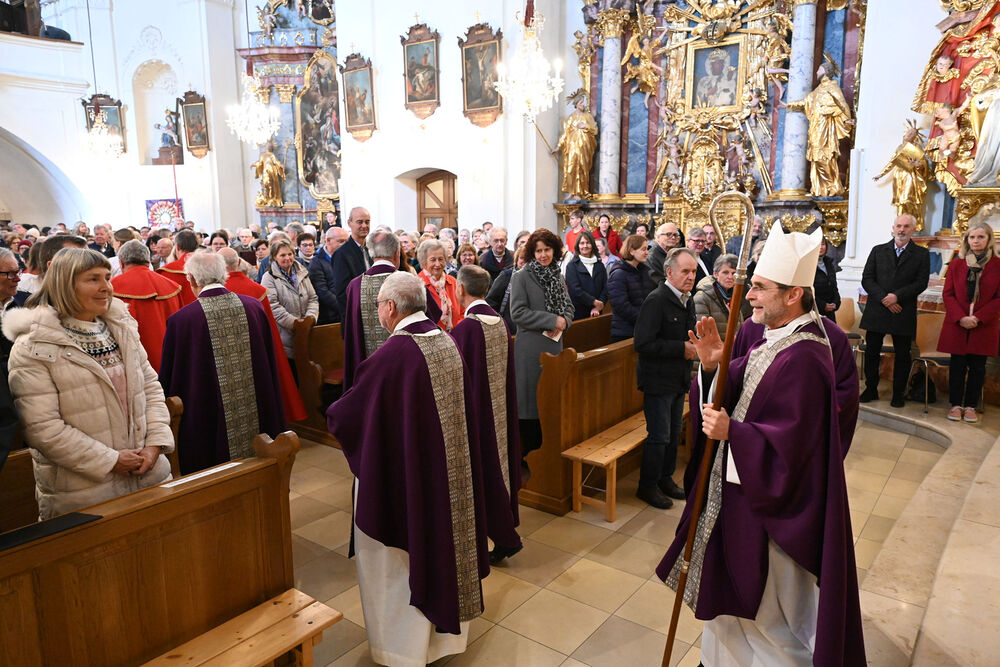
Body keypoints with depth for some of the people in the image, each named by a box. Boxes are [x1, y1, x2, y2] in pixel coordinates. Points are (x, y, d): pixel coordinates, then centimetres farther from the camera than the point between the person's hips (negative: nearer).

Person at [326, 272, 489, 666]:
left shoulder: (391, 355, -26)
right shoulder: (447, 342, -4)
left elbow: (346, 414, -16)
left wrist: (331, 415, 8)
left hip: (402, 475, -7)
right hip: (449, 470, 7)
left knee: (399, 554, 14)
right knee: (442, 540, 22)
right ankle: (446, 629, 42)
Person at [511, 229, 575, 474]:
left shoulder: (558, 276, 13)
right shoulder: (521, 277, -7)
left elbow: (569, 306, 18)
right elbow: (518, 312, -15)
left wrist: (563, 322, -5)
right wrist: (553, 320, -17)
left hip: (555, 345, 6)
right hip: (531, 349, -6)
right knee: (531, 402, -1)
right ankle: (528, 458, 11)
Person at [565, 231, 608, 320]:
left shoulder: (600, 265, 12)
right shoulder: (572, 266, -1)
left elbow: (605, 288, 4)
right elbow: (575, 290, -11)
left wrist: (598, 307, -10)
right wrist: (594, 302, -14)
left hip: (595, 313, 4)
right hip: (577, 313, -3)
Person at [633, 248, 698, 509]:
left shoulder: (687, 300, 10)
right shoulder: (656, 301, -19)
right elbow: (643, 343, -25)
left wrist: (694, 346, 3)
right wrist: (681, 349, -22)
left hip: (679, 379, 9)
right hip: (658, 379, -9)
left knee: (674, 432, 17)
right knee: (659, 436, -1)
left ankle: (665, 478, 34)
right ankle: (648, 487, 16)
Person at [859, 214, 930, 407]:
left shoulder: (921, 254, 6)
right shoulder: (878, 251, 9)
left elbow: (921, 282, -3)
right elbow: (866, 279, 2)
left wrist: (897, 296, -16)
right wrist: (884, 299, -10)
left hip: (904, 313, -1)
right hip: (876, 311, 1)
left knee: (902, 355, 4)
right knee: (872, 352, 5)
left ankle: (898, 394, 15)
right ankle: (871, 390, 17)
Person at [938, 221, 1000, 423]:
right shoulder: (956, 264, 5)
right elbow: (947, 294, 2)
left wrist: (978, 318, -13)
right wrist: (960, 317, -11)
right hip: (957, 324, 1)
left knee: (977, 367, 5)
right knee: (957, 365, 4)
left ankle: (971, 406, 15)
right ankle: (956, 404, 14)